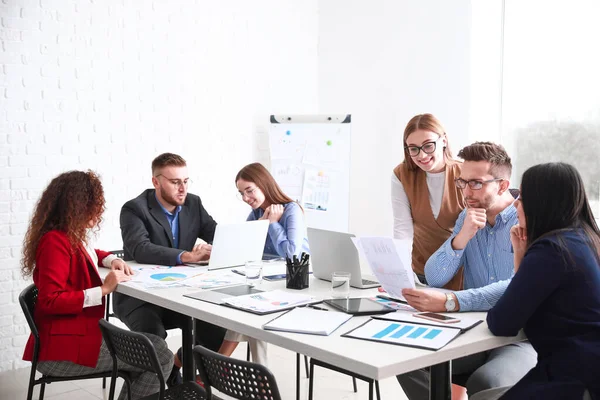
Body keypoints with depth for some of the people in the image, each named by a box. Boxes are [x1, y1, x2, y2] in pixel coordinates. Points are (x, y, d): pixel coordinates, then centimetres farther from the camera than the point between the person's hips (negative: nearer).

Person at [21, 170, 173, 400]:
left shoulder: (71, 237, 10)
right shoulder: (55, 241, -18)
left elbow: (86, 255, 34)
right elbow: (50, 301, -24)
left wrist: (111, 260, 13)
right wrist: (104, 289, -23)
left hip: (78, 333, 10)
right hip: (63, 348, -10)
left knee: (153, 346, 14)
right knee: (161, 357, -11)